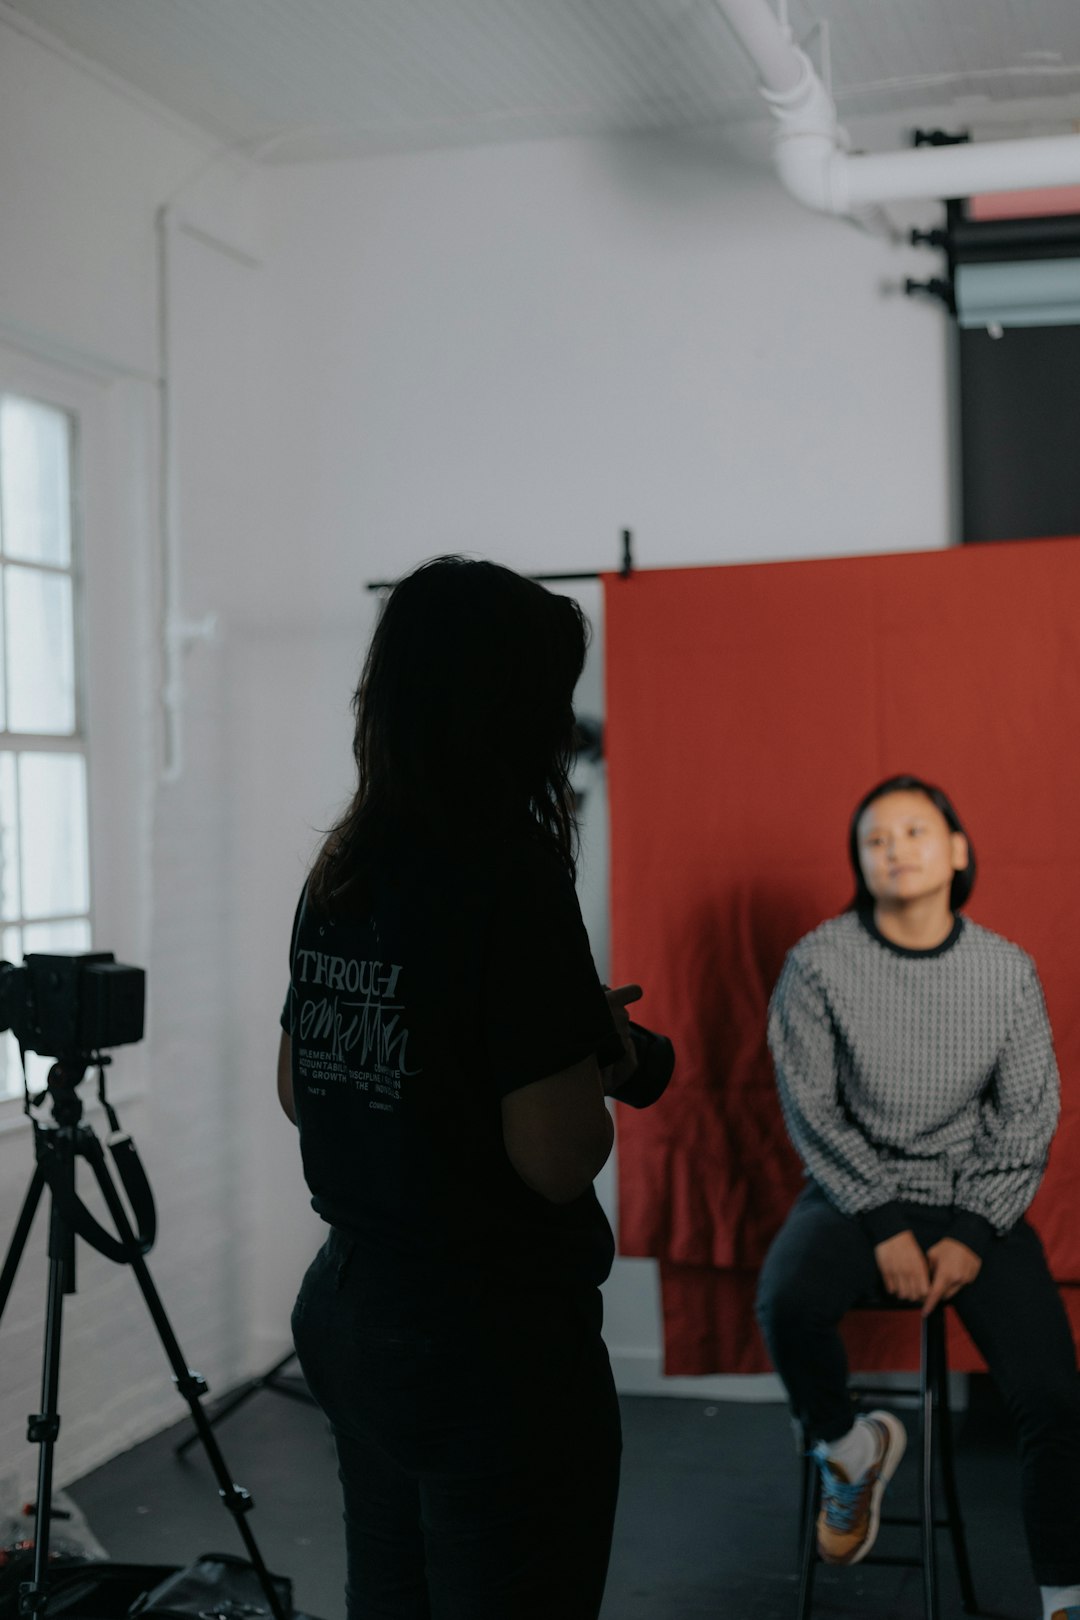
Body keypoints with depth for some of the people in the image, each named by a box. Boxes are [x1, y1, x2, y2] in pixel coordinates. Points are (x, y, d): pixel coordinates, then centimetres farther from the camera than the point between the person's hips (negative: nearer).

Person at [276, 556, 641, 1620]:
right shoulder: (511, 878, -21)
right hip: (489, 1340, -8)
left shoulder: (335, 875, 3)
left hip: (348, 1307, 8)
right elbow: (557, 1159, -23)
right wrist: (599, 1060, -2)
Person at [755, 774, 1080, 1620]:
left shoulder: (1008, 970, -1)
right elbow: (811, 1109, -5)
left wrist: (974, 1234, -10)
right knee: (787, 1303, -34)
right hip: (854, 1191, -1)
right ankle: (848, 1448, -1)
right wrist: (884, 1227, -13)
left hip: (975, 1201, 2)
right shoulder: (819, 963, -6)